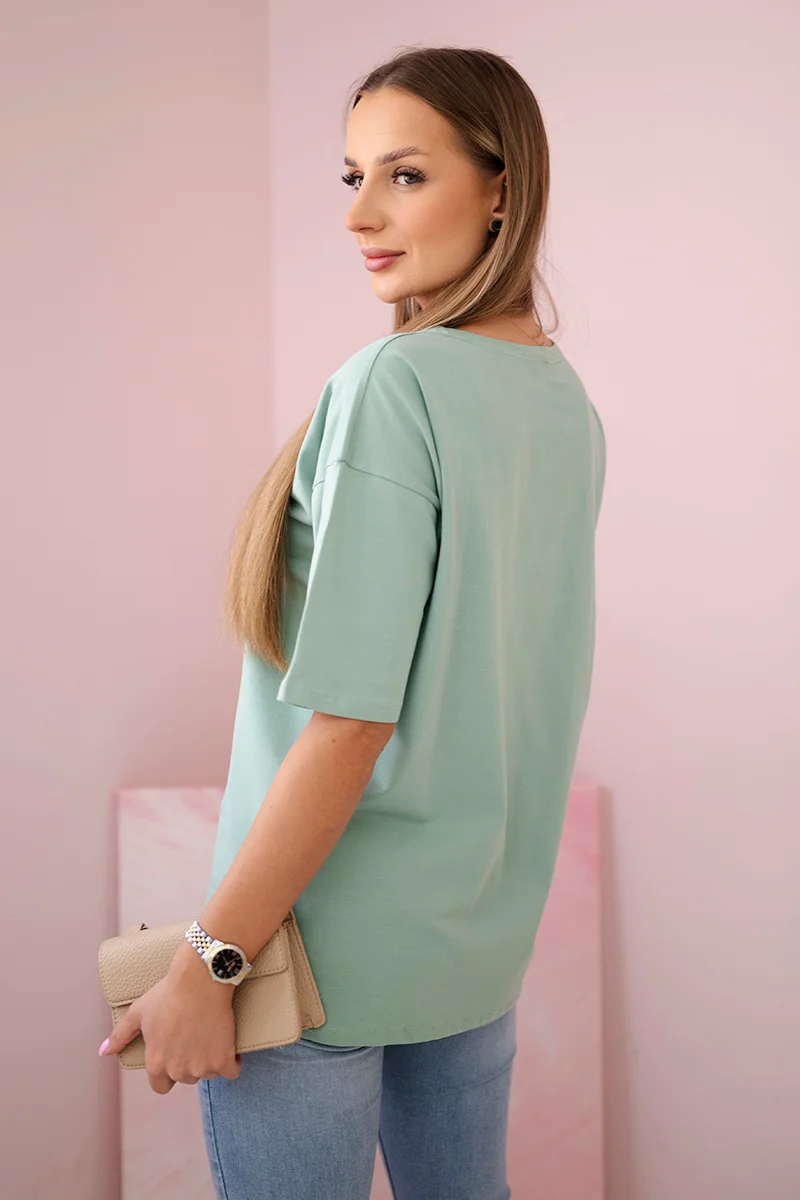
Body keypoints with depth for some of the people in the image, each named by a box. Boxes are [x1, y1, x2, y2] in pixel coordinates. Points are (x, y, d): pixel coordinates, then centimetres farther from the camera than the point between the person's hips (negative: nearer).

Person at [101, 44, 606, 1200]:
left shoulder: (390, 386, -21)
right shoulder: (566, 400, 3)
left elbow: (349, 724, -24)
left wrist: (206, 965, -17)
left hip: (330, 947, -8)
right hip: (488, 931, 8)